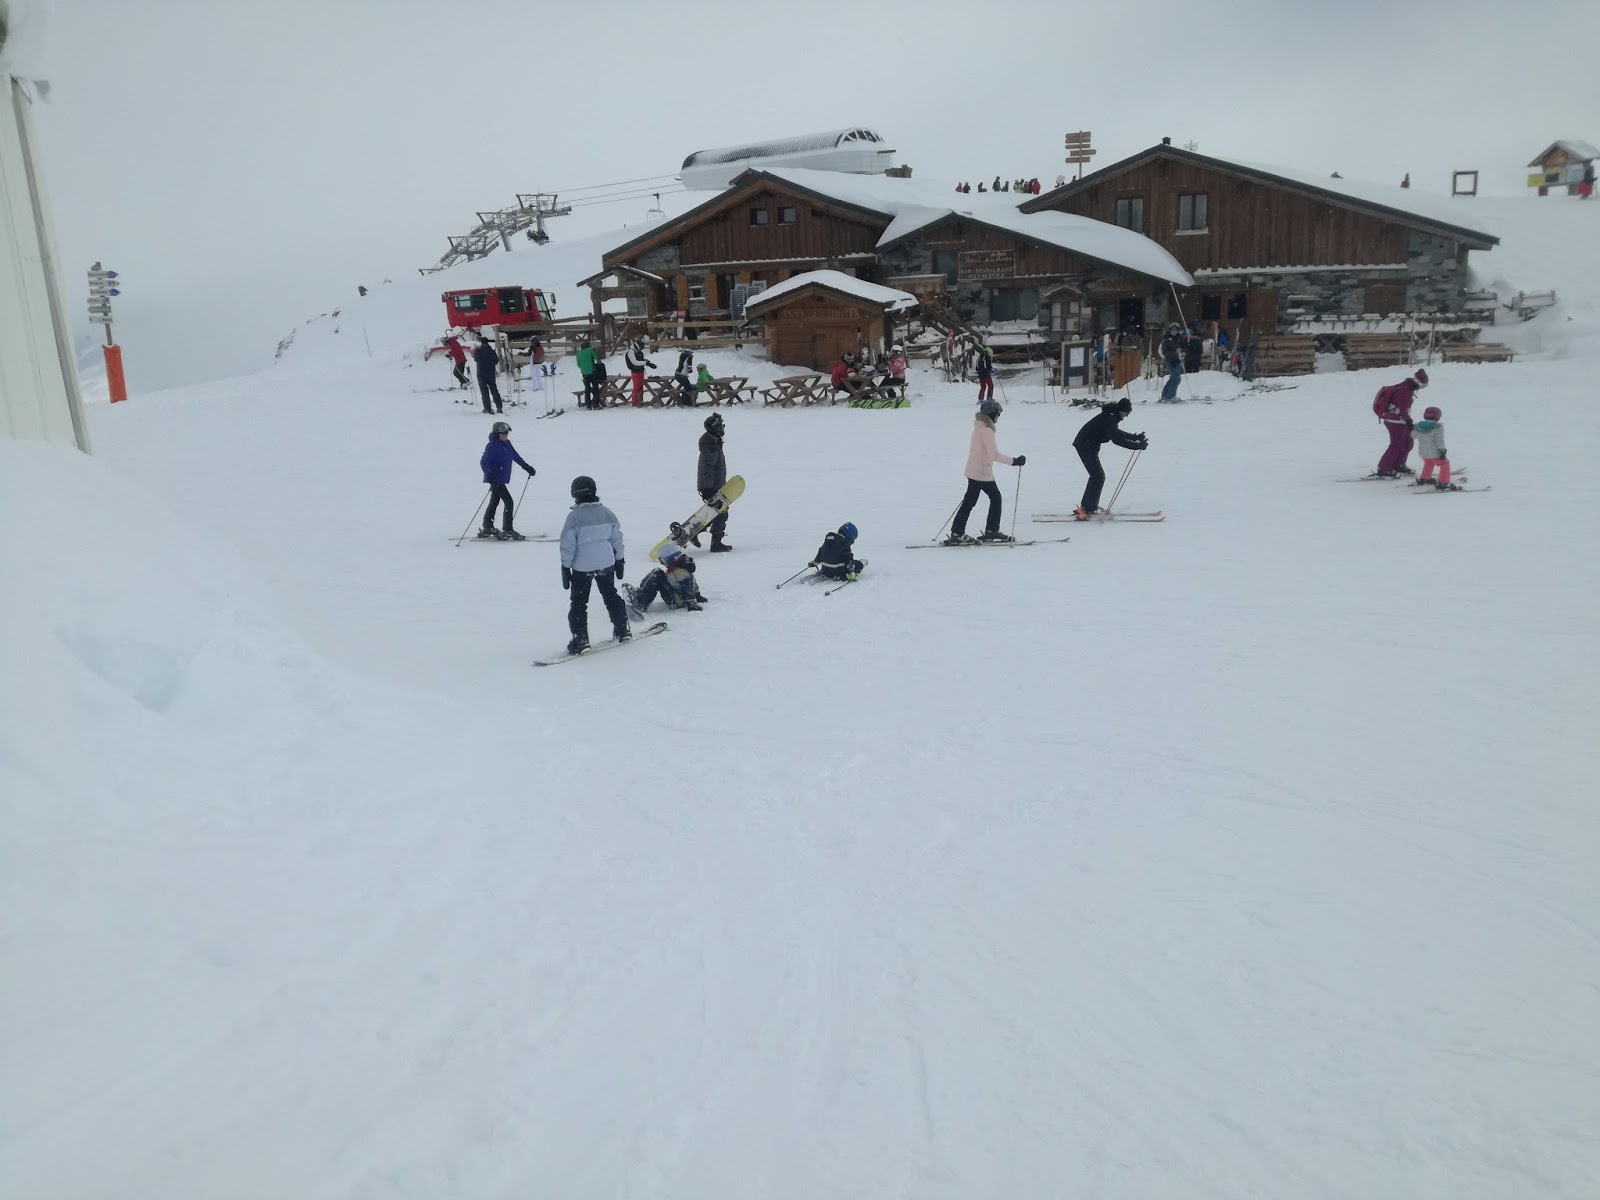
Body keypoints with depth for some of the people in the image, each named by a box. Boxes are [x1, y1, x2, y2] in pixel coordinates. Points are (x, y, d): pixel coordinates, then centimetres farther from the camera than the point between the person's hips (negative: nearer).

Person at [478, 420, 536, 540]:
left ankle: (487, 529, 29)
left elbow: (516, 456, 21)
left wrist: (527, 467, 22)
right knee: (508, 502, -13)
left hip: (502, 479, 9)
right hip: (495, 479, -9)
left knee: (494, 503, 17)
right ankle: (507, 531, -10)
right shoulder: (493, 446, -17)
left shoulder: (507, 444, 7)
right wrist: (490, 475, -32)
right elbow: (483, 462, -20)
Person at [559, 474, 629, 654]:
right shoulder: (607, 512, -1)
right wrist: (619, 560, 18)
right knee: (611, 597, 21)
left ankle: (580, 640, 3)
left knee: (579, 603, 6)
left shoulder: (574, 516, -15)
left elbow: (567, 545, -12)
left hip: (582, 567, -4)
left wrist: (565, 568, -4)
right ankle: (622, 630, 27)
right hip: (606, 564, 4)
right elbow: (617, 539, 6)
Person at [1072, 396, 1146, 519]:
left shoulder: (1111, 416, 9)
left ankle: (1086, 507, 19)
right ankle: (1086, 509, -11)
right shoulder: (1109, 418, -22)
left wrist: (1136, 437, 17)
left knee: (1097, 476, 14)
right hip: (1086, 446, -10)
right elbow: (1117, 439, -27)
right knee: (1098, 477, -10)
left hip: (1087, 445, 10)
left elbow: (1116, 433, 24)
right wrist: (1138, 445, -26)